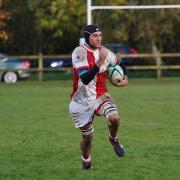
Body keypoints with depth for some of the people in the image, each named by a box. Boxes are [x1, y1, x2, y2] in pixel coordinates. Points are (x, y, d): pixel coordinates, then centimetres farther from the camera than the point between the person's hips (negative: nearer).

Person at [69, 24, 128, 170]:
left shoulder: (104, 51, -1)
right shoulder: (80, 52, -19)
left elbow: (120, 64, 18)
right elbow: (85, 79, -30)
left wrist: (125, 79, -2)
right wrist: (100, 62, -36)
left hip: (100, 96, 3)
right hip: (82, 102, -3)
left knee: (114, 118, -27)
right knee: (87, 137, 6)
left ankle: (113, 139, 6)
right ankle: (86, 160, 38)